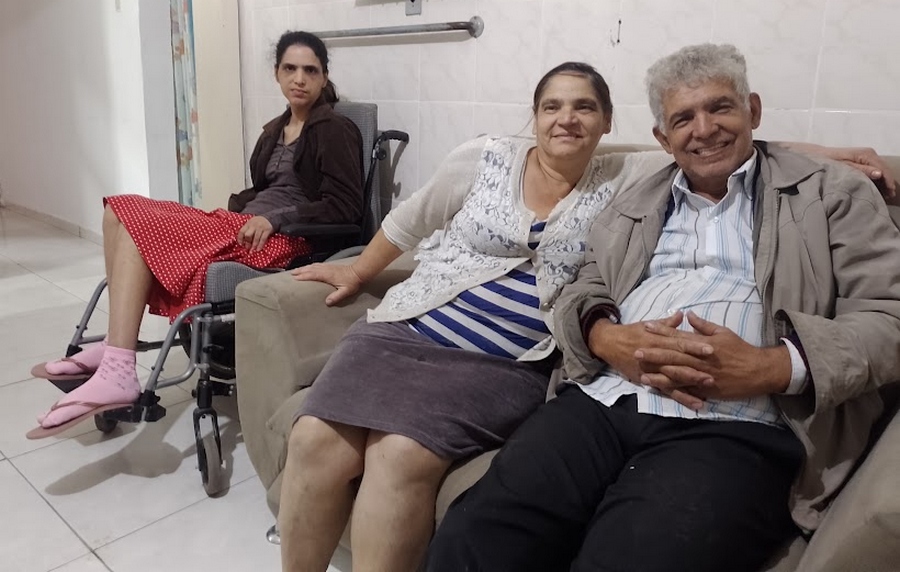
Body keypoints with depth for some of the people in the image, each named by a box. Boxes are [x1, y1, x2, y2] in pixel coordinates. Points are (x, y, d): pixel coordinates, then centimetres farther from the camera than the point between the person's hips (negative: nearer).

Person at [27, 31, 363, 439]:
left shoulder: (335, 131, -4)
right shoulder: (276, 129, 22)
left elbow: (345, 207, -14)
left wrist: (275, 220, -20)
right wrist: (228, 209, 5)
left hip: (285, 237, -9)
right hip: (247, 225, 9)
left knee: (138, 226, -18)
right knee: (123, 211, -1)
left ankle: (117, 369, -23)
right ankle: (115, 351, -8)